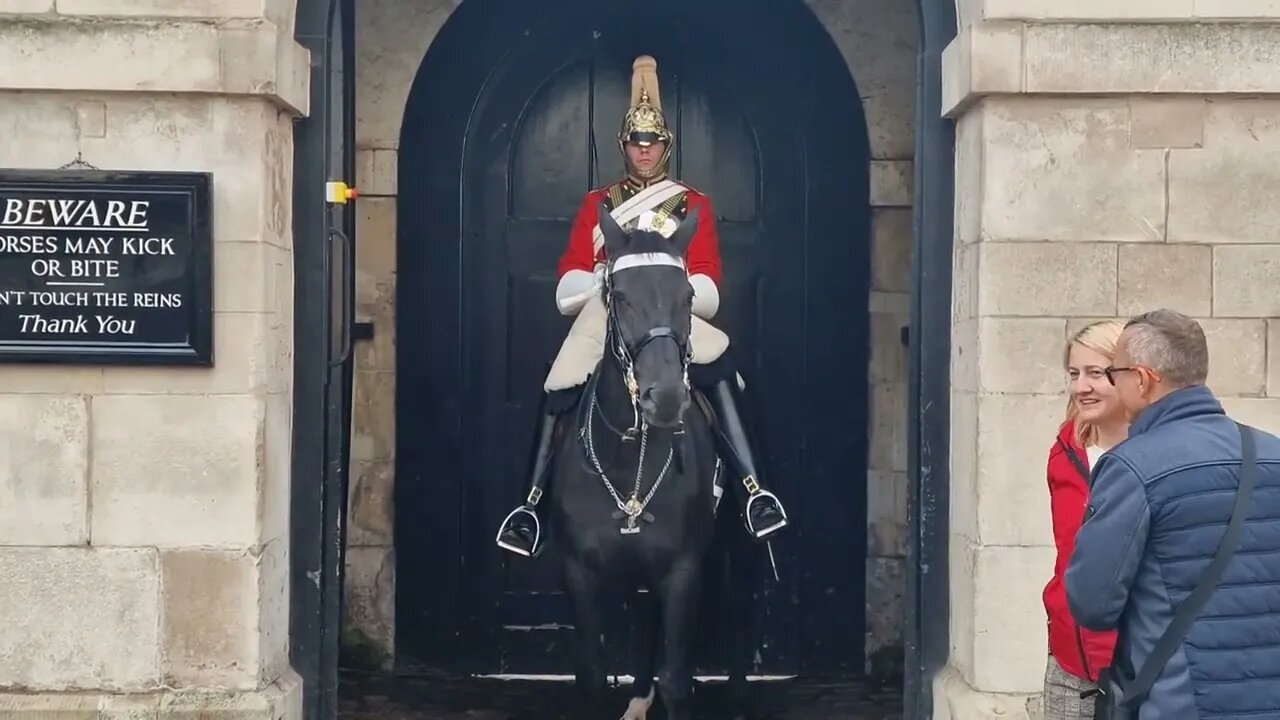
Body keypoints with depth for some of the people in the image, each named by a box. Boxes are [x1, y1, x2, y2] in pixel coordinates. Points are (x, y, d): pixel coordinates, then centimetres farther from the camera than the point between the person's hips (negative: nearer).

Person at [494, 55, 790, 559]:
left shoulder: (694, 205, 14)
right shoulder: (597, 203, 17)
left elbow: (706, 287, 4)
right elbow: (569, 281, 9)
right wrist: (612, 278, -12)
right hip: (606, 316, 2)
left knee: (718, 375, -31)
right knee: (558, 394, -23)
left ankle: (752, 491, -34)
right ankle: (531, 503, -14)